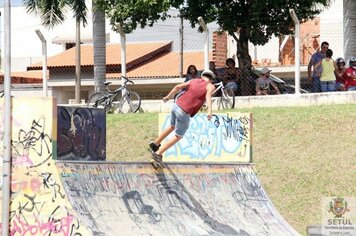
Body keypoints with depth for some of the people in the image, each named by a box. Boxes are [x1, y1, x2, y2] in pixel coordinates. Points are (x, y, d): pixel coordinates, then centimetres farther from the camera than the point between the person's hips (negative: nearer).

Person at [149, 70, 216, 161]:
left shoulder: (194, 81, 10)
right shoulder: (211, 86, -5)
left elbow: (178, 87, 10)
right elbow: (208, 95, -28)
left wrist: (168, 97, 28)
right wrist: (209, 110, -43)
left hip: (176, 106, 6)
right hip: (184, 113, -6)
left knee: (172, 127, 34)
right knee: (178, 137, 15)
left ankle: (155, 144, 45)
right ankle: (158, 153, 15)